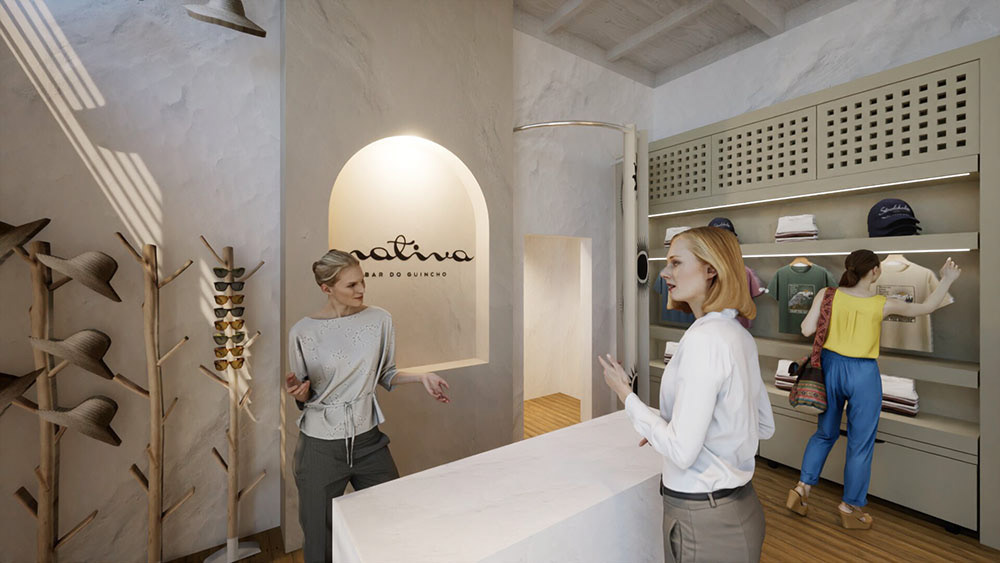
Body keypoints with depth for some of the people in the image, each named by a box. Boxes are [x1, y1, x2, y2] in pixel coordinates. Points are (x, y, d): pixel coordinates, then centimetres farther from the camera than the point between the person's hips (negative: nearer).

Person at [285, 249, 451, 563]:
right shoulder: (302, 332, -10)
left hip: (367, 439, 2)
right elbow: (304, 398, 2)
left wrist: (421, 378, -9)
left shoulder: (379, 319, -6)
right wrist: (298, 393, -20)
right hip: (321, 447, -1)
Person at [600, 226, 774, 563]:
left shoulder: (704, 338, -26)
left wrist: (626, 396, -14)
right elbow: (764, 427, 11)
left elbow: (682, 452, -25)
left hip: (705, 522, -8)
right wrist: (667, 429, 9)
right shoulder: (740, 335, 1)